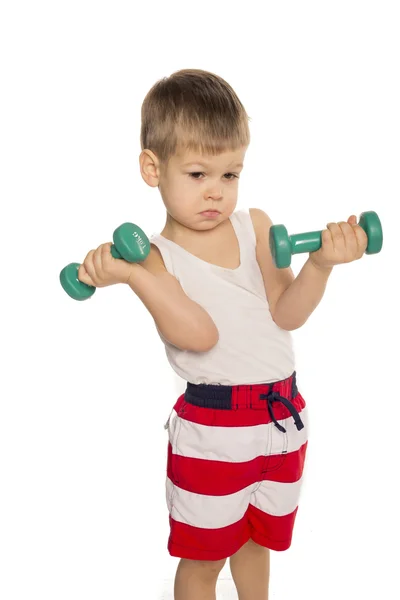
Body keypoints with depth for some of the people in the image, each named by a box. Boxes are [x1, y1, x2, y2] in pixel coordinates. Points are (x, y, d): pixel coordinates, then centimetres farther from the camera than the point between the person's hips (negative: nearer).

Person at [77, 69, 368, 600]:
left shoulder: (256, 226, 0)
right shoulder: (158, 258, -11)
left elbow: (286, 314, -7)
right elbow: (199, 334, -28)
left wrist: (320, 264, -23)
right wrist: (131, 275, -36)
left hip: (282, 413, 4)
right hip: (212, 427, -4)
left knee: (257, 538, 26)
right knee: (203, 557, 16)